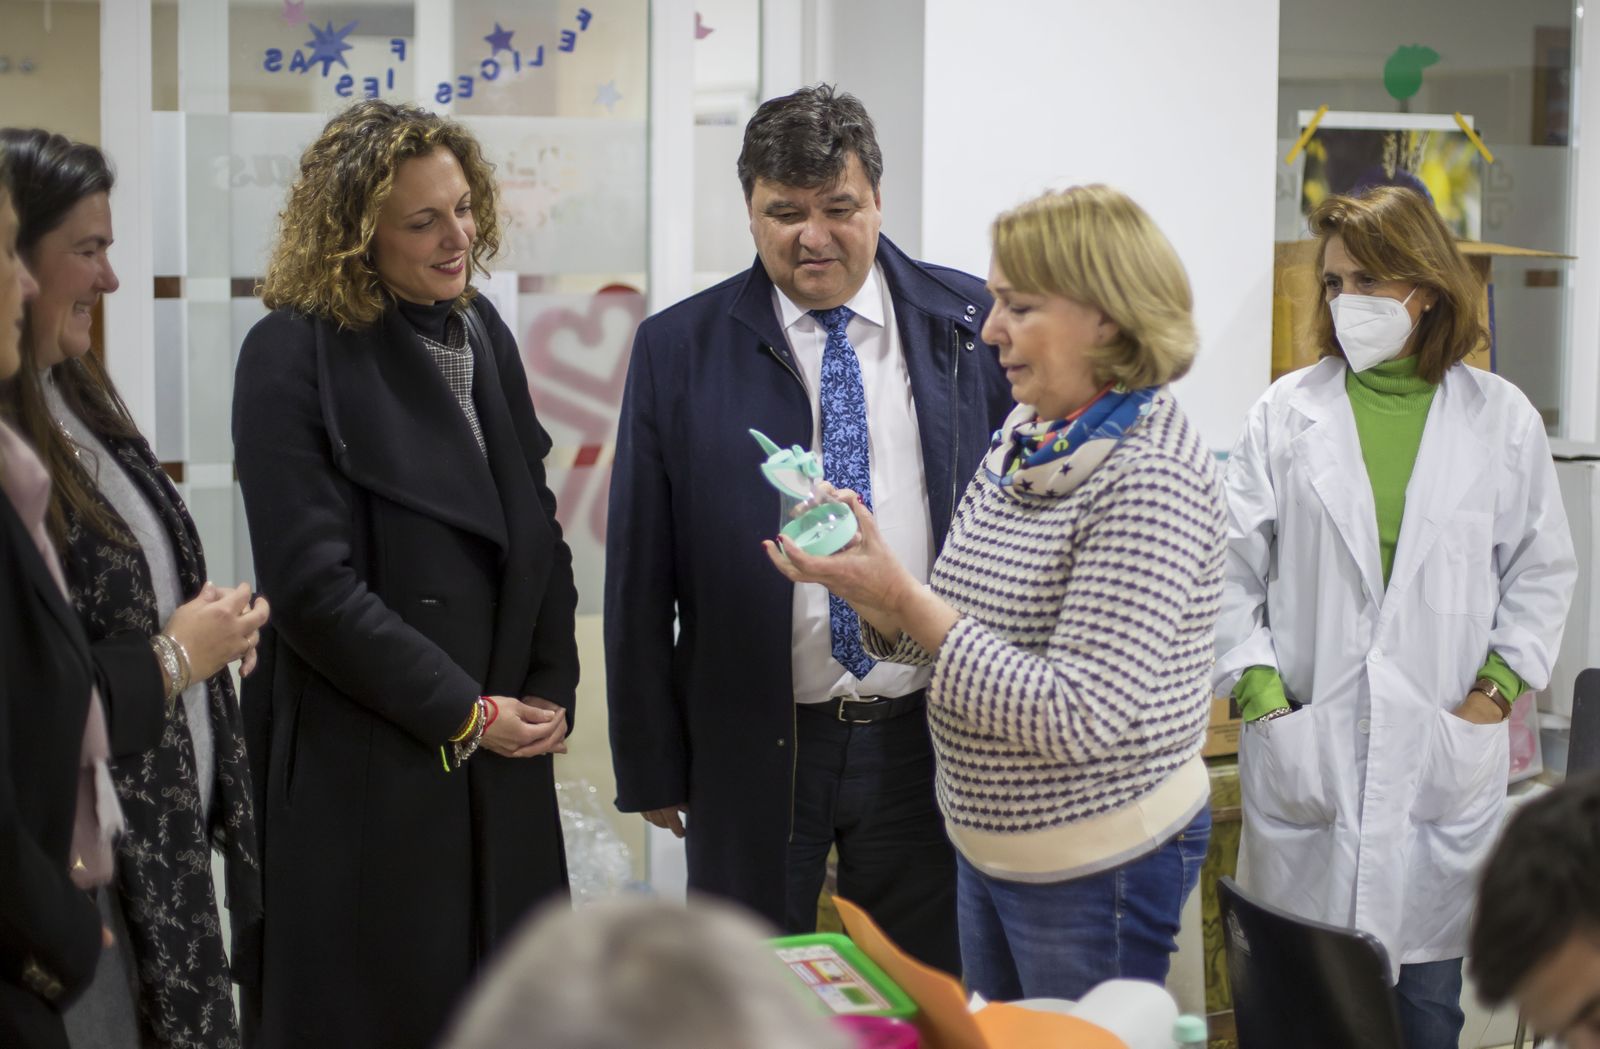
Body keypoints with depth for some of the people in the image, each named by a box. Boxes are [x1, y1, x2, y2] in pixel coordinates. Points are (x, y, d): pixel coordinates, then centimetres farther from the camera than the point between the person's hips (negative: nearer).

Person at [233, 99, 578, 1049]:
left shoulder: (481, 330, 9)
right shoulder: (294, 355, -11)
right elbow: (313, 584, -16)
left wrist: (553, 689, 4)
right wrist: (463, 712, -12)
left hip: (504, 751, 6)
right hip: (367, 768, -6)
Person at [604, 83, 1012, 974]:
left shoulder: (973, 325, -1)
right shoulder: (678, 350, -2)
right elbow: (640, 575, 0)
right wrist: (652, 765, 0)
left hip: (931, 740, 1)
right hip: (753, 749, 0)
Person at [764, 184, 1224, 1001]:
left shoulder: (1150, 479, -23)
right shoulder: (1022, 438, 2)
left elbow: (1077, 717, -27)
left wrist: (905, 598, -26)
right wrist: (873, 593, -12)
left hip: (1096, 866, -8)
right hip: (990, 840, 8)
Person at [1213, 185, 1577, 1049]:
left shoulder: (1502, 418, 4)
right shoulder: (1286, 412, 2)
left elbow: (1542, 570, 10)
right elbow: (1229, 567, 3)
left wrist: (1497, 688, 0)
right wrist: (1258, 690, -6)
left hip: (1445, 749, 1)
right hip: (1305, 749, 0)